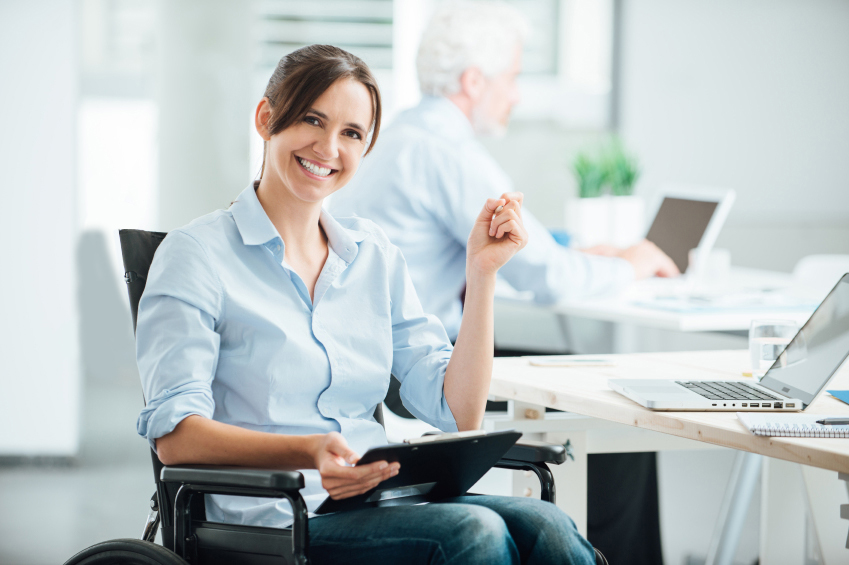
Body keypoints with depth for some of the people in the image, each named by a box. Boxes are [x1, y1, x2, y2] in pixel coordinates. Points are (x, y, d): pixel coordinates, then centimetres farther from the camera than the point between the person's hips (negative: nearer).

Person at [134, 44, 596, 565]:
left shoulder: (374, 254, 16)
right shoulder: (198, 254, -1)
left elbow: (459, 414, 11)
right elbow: (174, 435, -12)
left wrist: (481, 272, 3)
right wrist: (307, 454, -28)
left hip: (385, 500, 5)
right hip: (275, 519, -5)